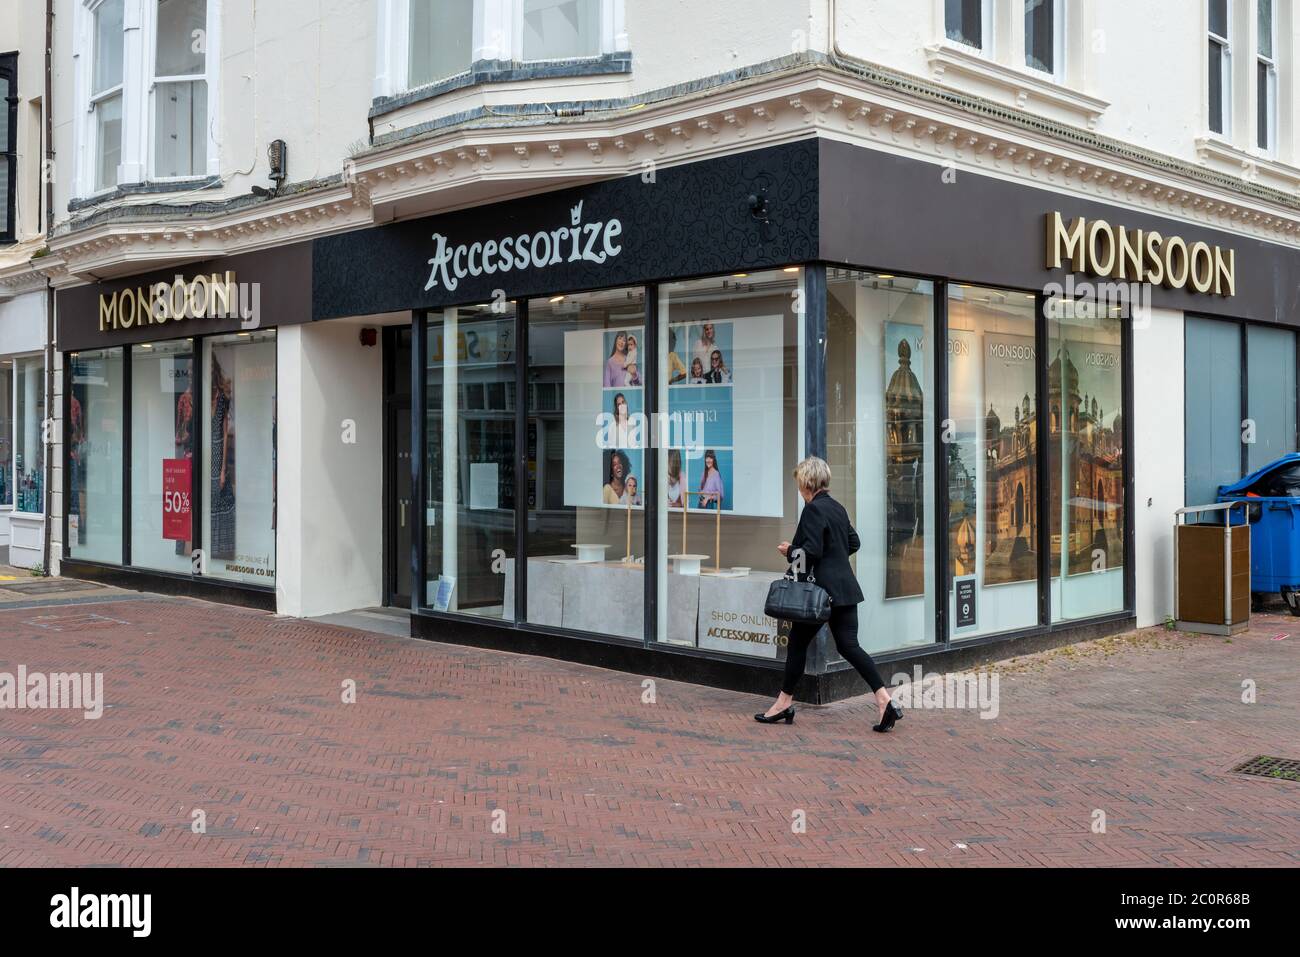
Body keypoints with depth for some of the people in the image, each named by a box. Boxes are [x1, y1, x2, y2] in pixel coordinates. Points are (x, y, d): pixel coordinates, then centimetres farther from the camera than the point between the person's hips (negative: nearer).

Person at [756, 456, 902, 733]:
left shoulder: (813, 509, -14)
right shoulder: (838, 508, 13)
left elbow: (811, 552, -20)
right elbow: (854, 543, 21)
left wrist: (789, 551, -3)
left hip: (822, 590, -8)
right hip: (845, 588, 8)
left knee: (798, 642, 7)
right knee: (848, 645, 5)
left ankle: (785, 703, 17)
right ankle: (885, 701, -6)